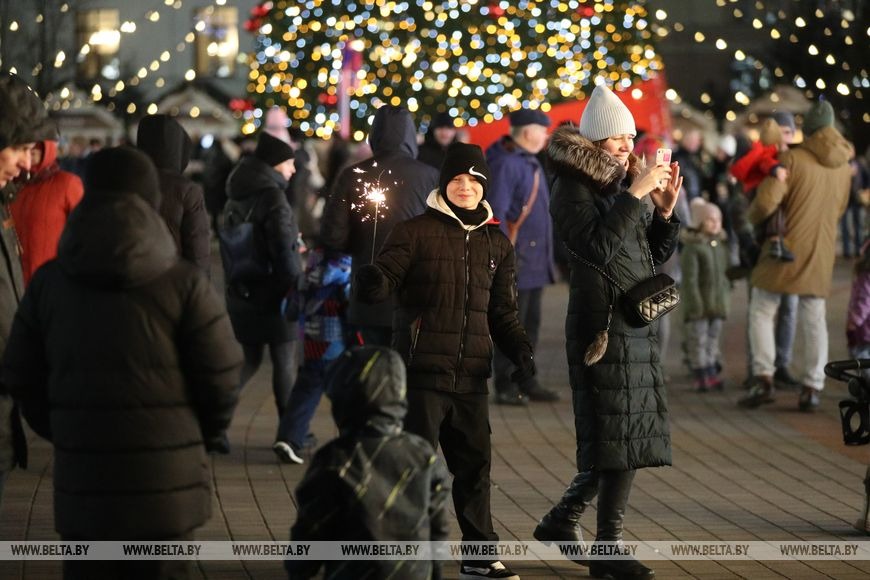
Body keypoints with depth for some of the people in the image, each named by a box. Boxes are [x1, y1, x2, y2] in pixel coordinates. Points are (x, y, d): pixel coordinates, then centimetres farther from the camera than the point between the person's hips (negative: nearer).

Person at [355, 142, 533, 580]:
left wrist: (519, 349, 3)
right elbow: (386, 278, -10)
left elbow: (502, 311, 19)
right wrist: (372, 283, -33)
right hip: (422, 369, -5)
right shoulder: (415, 231, -1)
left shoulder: (496, 243, 15)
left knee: (474, 462, 8)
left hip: (471, 375, 5)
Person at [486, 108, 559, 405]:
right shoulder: (505, 163, -15)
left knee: (531, 324, 14)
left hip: (535, 262, 10)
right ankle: (506, 387, 1)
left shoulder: (530, 162, 16)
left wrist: (546, 256, 21)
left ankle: (526, 382, 22)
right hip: (516, 261, -10)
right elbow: (495, 213, -20)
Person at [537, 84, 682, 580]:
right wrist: (634, 195, -22)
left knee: (628, 438, 11)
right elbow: (598, 245, -23)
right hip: (604, 327, -8)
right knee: (618, 438, -8)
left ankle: (561, 521, 24)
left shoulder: (622, 184, 15)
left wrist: (665, 209, 2)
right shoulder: (573, 189, -7)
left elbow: (656, 254, 18)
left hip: (640, 324, 8)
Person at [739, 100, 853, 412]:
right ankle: (812, 388, 5)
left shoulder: (792, 159, -13)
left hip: (788, 246, -5)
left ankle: (764, 379, -3)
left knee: (762, 310, 6)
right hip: (821, 253, 5)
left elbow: (766, 202, -20)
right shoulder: (843, 167, 6)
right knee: (814, 319, 9)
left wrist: (752, 217, 0)